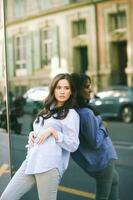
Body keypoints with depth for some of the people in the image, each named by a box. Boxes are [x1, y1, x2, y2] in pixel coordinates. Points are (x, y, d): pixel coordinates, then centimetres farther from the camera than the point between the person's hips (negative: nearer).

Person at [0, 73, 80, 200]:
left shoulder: (71, 114, 1)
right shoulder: (48, 110, 23)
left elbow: (73, 145, -4)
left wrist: (52, 131, -12)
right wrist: (32, 134, 11)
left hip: (49, 165, -7)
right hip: (30, 161, 7)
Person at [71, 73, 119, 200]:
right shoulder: (86, 113, -32)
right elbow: (95, 142, -24)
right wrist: (102, 128, -9)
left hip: (93, 160, 9)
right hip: (101, 160, -9)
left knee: (114, 179, 32)